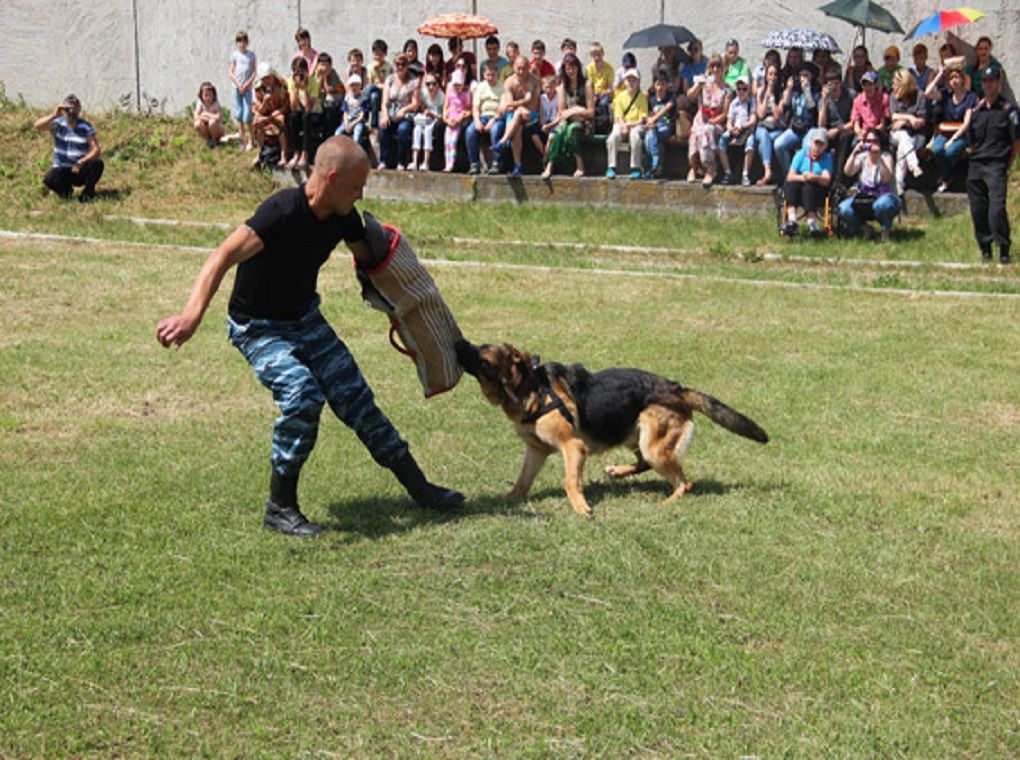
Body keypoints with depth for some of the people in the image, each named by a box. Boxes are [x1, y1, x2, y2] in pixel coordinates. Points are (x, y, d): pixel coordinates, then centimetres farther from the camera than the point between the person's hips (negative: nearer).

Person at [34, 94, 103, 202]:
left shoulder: (86, 127, -5)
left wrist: (81, 162, -26)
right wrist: (54, 115, -33)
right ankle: (65, 190, 7)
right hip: (62, 170, 0)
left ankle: (88, 193, -3)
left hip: (81, 170, 0)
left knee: (97, 164, -30)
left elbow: (97, 150, -13)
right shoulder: (58, 124, -3)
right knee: (48, 179, -31)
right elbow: (38, 125, -20)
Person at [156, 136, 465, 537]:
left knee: (355, 397, 4)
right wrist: (192, 315, -58)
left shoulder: (342, 217, -7)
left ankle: (419, 488, 15)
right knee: (303, 395, -27)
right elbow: (224, 256, -43)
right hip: (259, 328, -7)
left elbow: (368, 260, 15)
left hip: (306, 318, 7)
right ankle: (280, 507, -13)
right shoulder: (282, 212, -31)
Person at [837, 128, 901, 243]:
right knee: (843, 209, -25)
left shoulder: (886, 156, -5)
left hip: (883, 196, -3)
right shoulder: (861, 157, 4)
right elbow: (848, 172, -13)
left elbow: (887, 178, -23)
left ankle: (886, 230, -7)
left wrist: (878, 158, -32)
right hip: (862, 198, 3)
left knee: (881, 205, -41)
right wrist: (854, 154, -25)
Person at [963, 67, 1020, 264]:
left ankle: (1004, 249, -11)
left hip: (997, 166, -6)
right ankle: (985, 248, 15)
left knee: (997, 208, -17)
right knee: (978, 210, 5)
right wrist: (976, 156, 12)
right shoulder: (976, 111, 14)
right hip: (975, 166, 6)